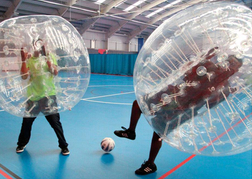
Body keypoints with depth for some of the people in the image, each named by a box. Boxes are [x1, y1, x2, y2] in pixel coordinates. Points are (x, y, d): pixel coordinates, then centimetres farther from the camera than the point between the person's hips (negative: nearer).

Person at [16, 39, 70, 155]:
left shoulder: (50, 57, 1)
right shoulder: (29, 60, 4)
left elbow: (55, 73, -12)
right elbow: (24, 76, -7)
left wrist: (47, 58, -23)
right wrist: (24, 60, -13)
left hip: (48, 94, -2)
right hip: (32, 96, 2)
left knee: (55, 121, -4)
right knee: (27, 121, 13)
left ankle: (63, 146, 14)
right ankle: (21, 144, 39)